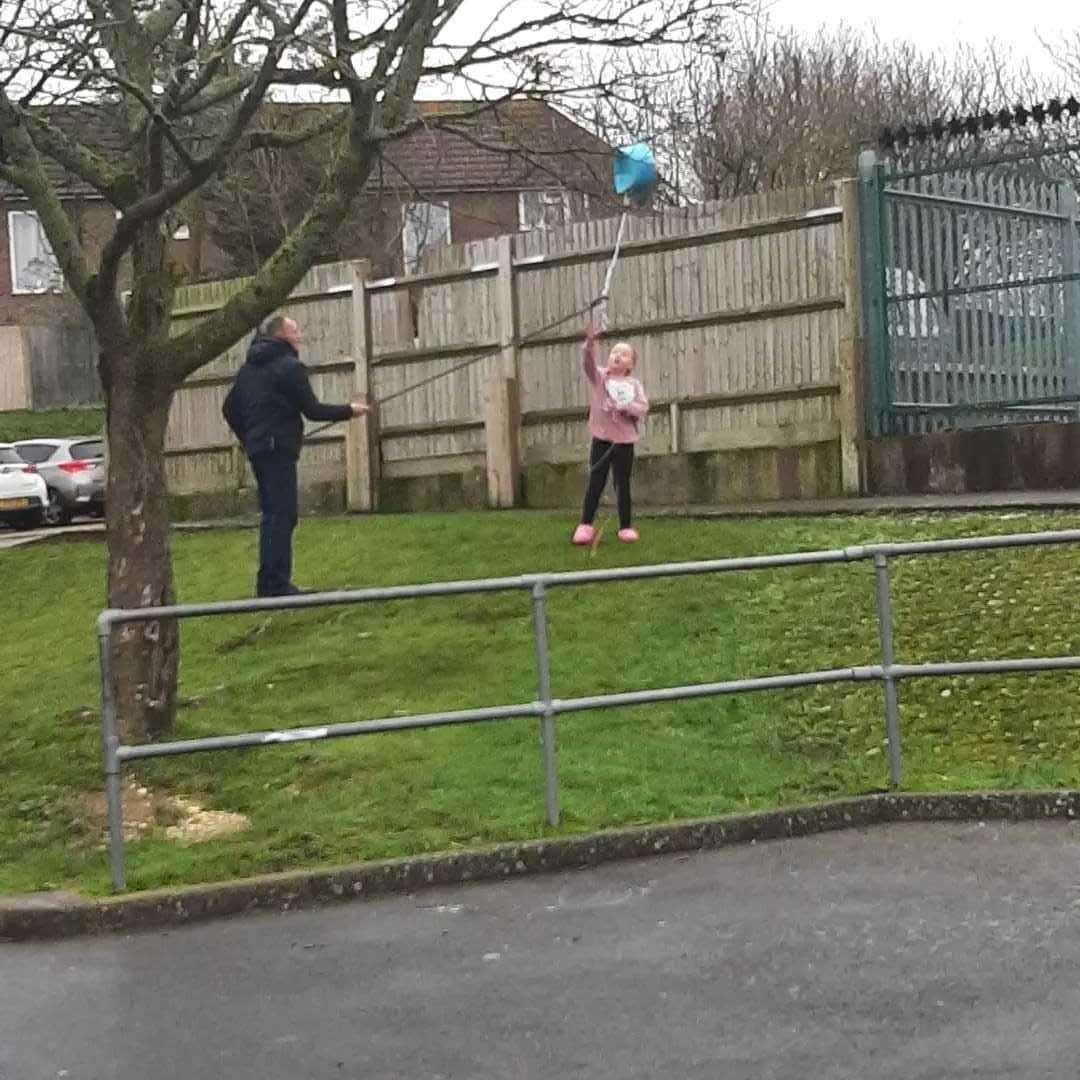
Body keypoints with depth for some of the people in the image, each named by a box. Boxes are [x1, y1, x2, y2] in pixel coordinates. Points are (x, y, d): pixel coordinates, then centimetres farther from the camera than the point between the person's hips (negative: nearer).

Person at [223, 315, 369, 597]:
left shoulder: (249, 368, 15)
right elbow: (312, 410, -12)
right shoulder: (289, 366, -10)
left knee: (273, 515, 15)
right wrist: (349, 410, 0)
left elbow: (230, 409, 18)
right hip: (279, 449, -9)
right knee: (282, 516, -7)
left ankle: (268, 583, 16)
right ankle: (276, 584, -10)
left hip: (258, 449, 9)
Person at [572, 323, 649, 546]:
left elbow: (644, 408, -3)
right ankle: (585, 525, 6)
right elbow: (588, 363, -18)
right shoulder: (599, 377, 2)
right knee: (595, 482, 0)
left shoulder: (634, 384, 6)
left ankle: (626, 526, 14)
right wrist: (590, 343, -36)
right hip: (602, 438, -1)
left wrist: (626, 407, -20)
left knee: (622, 484, 6)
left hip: (625, 440, 1)